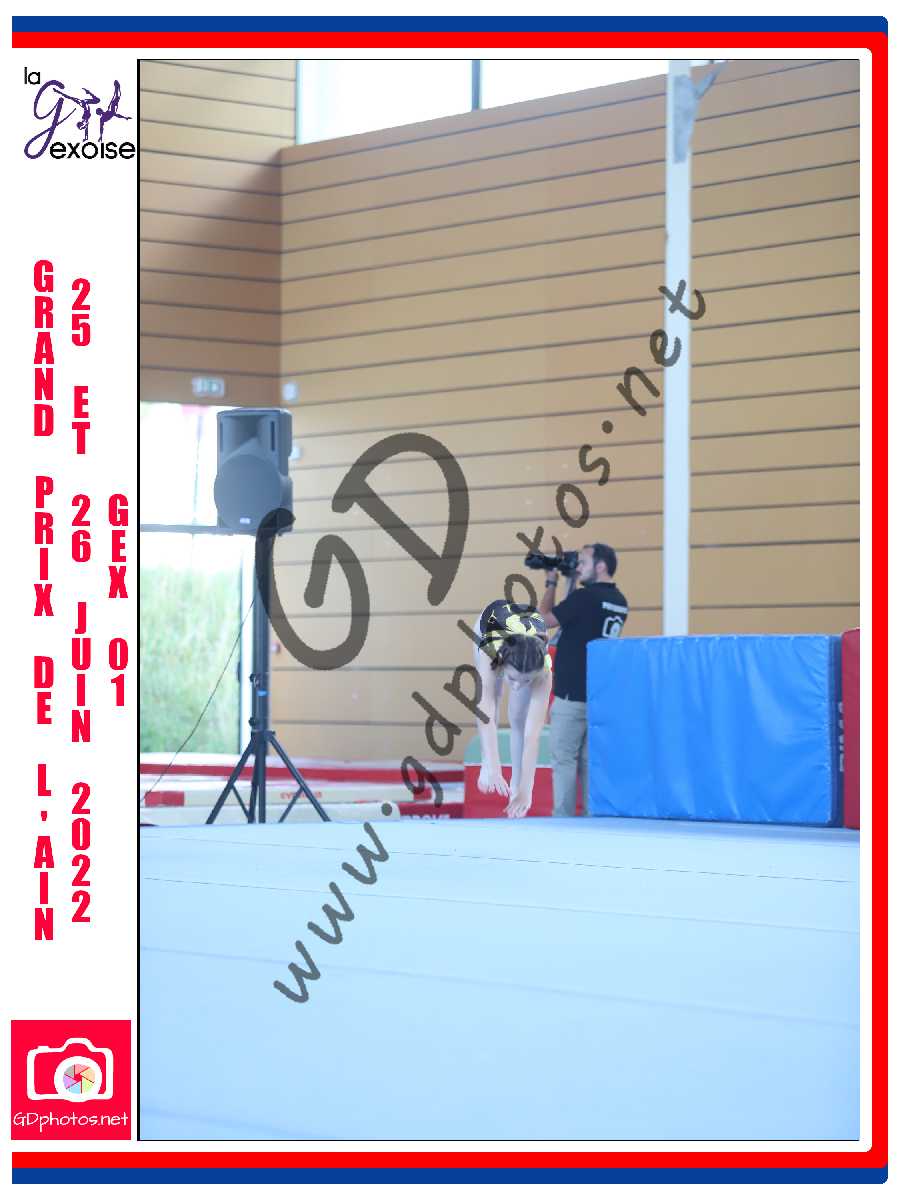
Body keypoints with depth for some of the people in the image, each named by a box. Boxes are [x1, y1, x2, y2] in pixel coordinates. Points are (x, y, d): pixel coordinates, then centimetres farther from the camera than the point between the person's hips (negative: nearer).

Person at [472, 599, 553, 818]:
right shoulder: (489, 653, -46)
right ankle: (486, 762, 30)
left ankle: (516, 786, 2)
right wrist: (493, 769, -63)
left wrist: (525, 790, -51)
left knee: (519, 719, -8)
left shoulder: (543, 669, -42)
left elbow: (533, 734, -45)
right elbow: (486, 715, -52)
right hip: (492, 621, 0)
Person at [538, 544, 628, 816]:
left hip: (572, 695, -8)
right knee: (590, 761, 9)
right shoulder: (619, 602, 10)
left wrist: (552, 583, 6)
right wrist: (571, 582, 16)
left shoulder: (585, 597, -15)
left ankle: (564, 820, -6)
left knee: (564, 759, -4)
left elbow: (545, 620, -5)